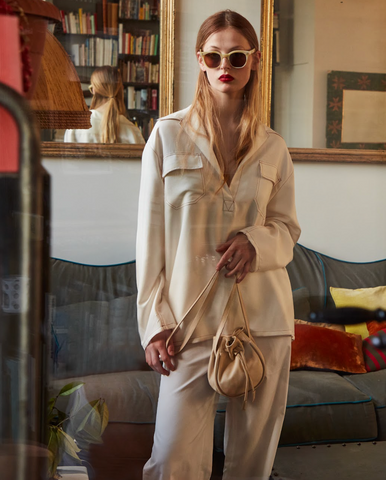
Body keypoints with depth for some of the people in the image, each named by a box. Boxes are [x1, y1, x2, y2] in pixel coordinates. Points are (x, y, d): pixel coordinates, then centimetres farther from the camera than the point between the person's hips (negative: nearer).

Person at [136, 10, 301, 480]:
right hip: (191, 318, -2)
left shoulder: (273, 148, 8)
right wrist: (154, 323, -4)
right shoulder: (169, 134, 2)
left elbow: (288, 229, 13)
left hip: (264, 319, 2)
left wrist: (255, 242, -11)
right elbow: (150, 235, 1)